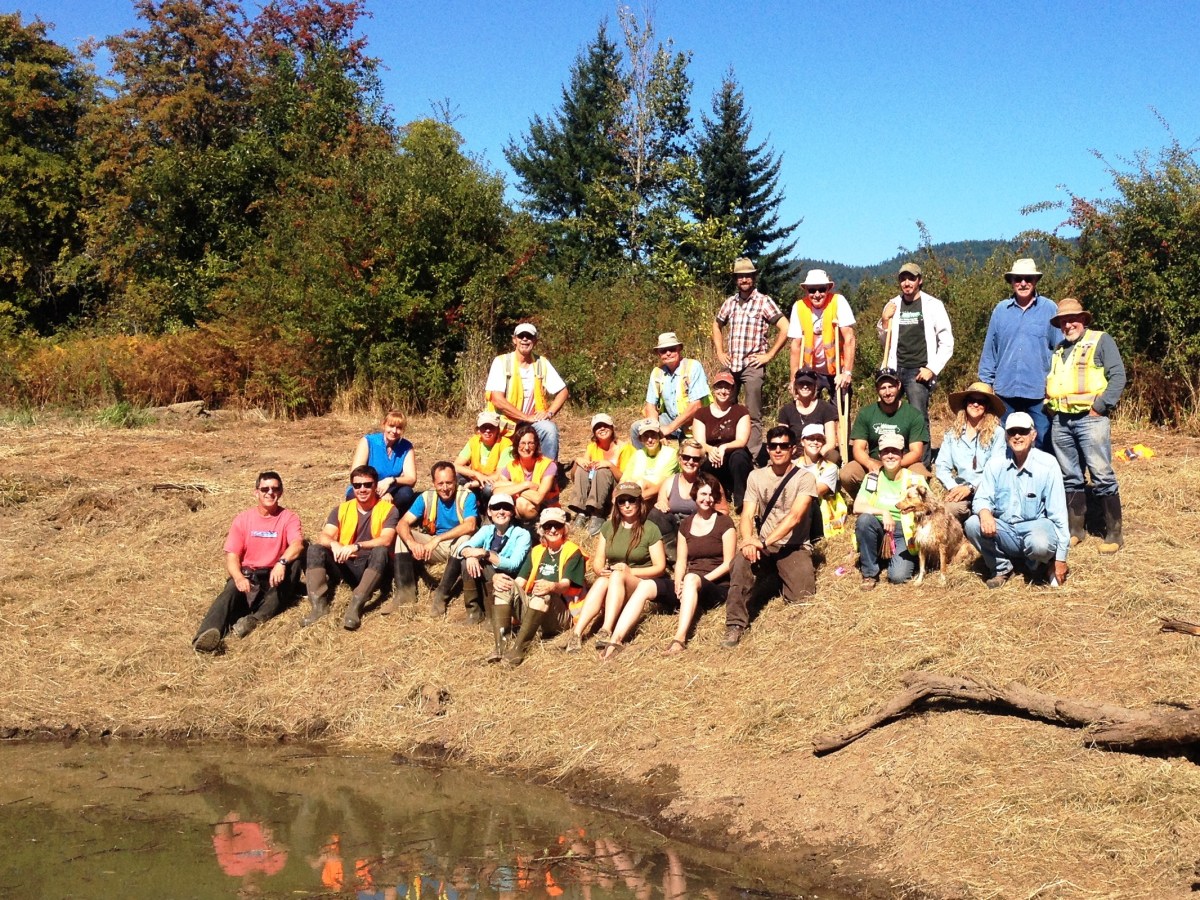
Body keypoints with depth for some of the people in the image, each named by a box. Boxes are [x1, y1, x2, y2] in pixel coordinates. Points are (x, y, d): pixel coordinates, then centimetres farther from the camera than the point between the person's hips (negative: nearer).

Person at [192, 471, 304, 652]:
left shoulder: (289, 518, 2)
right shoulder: (242, 518, 7)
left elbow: (297, 544, -18)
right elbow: (232, 556, 0)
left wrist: (282, 562, -40)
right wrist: (238, 577, -23)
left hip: (275, 577, -1)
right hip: (247, 575, 1)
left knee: (295, 561, -30)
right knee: (231, 592, -31)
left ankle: (257, 619, -42)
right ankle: (209, 634, -60)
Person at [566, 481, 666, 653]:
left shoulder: (650, 529, 0)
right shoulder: (609, 527, 12)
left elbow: (660, 567, -3)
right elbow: (597, 561, 11)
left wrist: (630, 571, -17)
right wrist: (600, 571, -14)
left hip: (640, 584, -3)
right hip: (612, 583, 3)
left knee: (617, 576, -36)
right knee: (602, 581, -33)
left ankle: (606, 631, -52)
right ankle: (577, 634, -48)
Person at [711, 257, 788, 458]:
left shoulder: (764, 302, -3)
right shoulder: (730, 303, 12)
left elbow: (785, 329, -8)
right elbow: (717, 326, 28)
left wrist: (769, 355, -9)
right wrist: (720, 352, 15)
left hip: (753, 365, -5)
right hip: (731, 365, 5)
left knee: (753, 415, -2)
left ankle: (753, 457, 1)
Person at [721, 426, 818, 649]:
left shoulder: (804, 478, -3)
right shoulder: (756, 476, 8)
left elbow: (794, 517, -16)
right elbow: (747, 515, -1)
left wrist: (765, 543, -28)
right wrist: (748, 540, -24)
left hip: (794, 547, -1)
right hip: (764, 547, 1)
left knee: (802, 596, -22)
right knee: (741, 562, -32)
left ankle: (782, 578, 15)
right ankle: (735, 626, -24)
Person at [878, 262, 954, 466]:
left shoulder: (933, 305, 1)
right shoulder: (892, 305, 11)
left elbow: (947, 342, 1)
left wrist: (932, 368, -8)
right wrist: (884, 321, 2)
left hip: (918, 371, -4)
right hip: (894, 369, 4)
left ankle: (924, 464, -6)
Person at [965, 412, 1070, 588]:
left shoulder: (1048, 464, -10)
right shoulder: (995, 465, -1)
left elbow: (1058, 513, -9)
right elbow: (981, 498, -3)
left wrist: (1061, 557, -9)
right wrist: (984, 512, -31)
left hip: (1036, 527, -3)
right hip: (1005, 531, 3)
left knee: (1040, 544, -38)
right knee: (972, 525, -26)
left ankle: (1040, 565, 3)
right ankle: (1001, 568, 0)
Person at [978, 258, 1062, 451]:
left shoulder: (1049, 309, 1)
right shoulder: (1001, 310, 7)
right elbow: (989, 350, 10)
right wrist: (986, 382, 8)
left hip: (1039, 391, -2)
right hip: (1005, 390, 2)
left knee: (1044, 442, -1)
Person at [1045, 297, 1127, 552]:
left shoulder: (1101, 340, 2)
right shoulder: (1058, 350, 21)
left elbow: (1118, 376, -7)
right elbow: (1049, 383, 26)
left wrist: (1100, 406, -14)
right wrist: (1050, 406, 7)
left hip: (1089, 418, -6)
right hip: (1060, 421, 6)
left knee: (1102, 476, -8)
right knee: (1070, 478, 9)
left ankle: (1114, 534, -3)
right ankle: (1075, 529, 16)